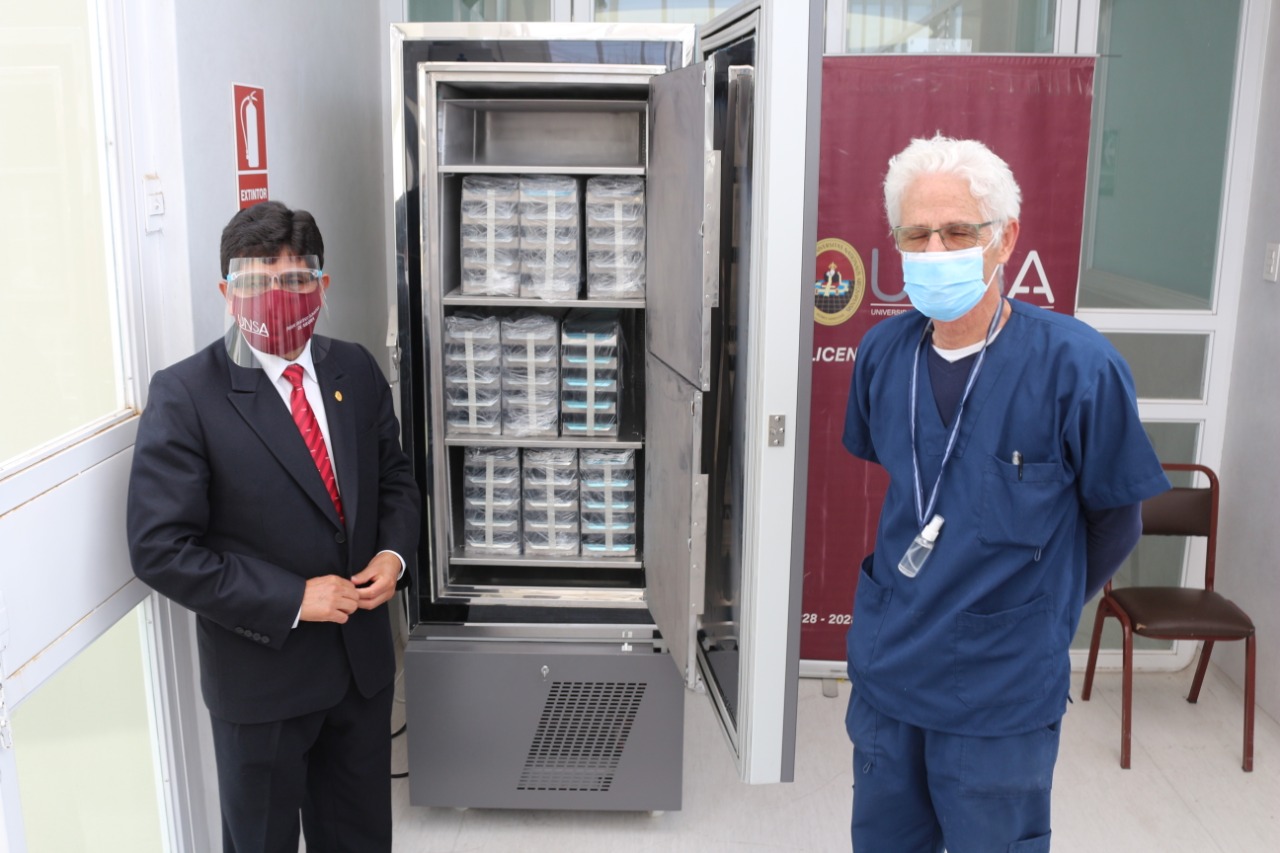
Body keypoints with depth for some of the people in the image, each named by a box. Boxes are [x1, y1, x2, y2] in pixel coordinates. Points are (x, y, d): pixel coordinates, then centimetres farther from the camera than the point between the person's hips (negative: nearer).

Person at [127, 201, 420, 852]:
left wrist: (393, 552, -9)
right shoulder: (184, 396, -16)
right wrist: (292, 600, -22)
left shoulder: (356, 371, -1)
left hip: (363, 658, 4)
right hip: (260, 672, -4)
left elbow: (394, 476, 11)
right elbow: (159, 548, -18)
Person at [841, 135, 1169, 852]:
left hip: (1001, 698, -4)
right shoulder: (882, 352, -4)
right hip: (883, 675, 5)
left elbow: (1116, 521, -6)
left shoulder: (1077, 365, -19)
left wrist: (1042, 613, 4)